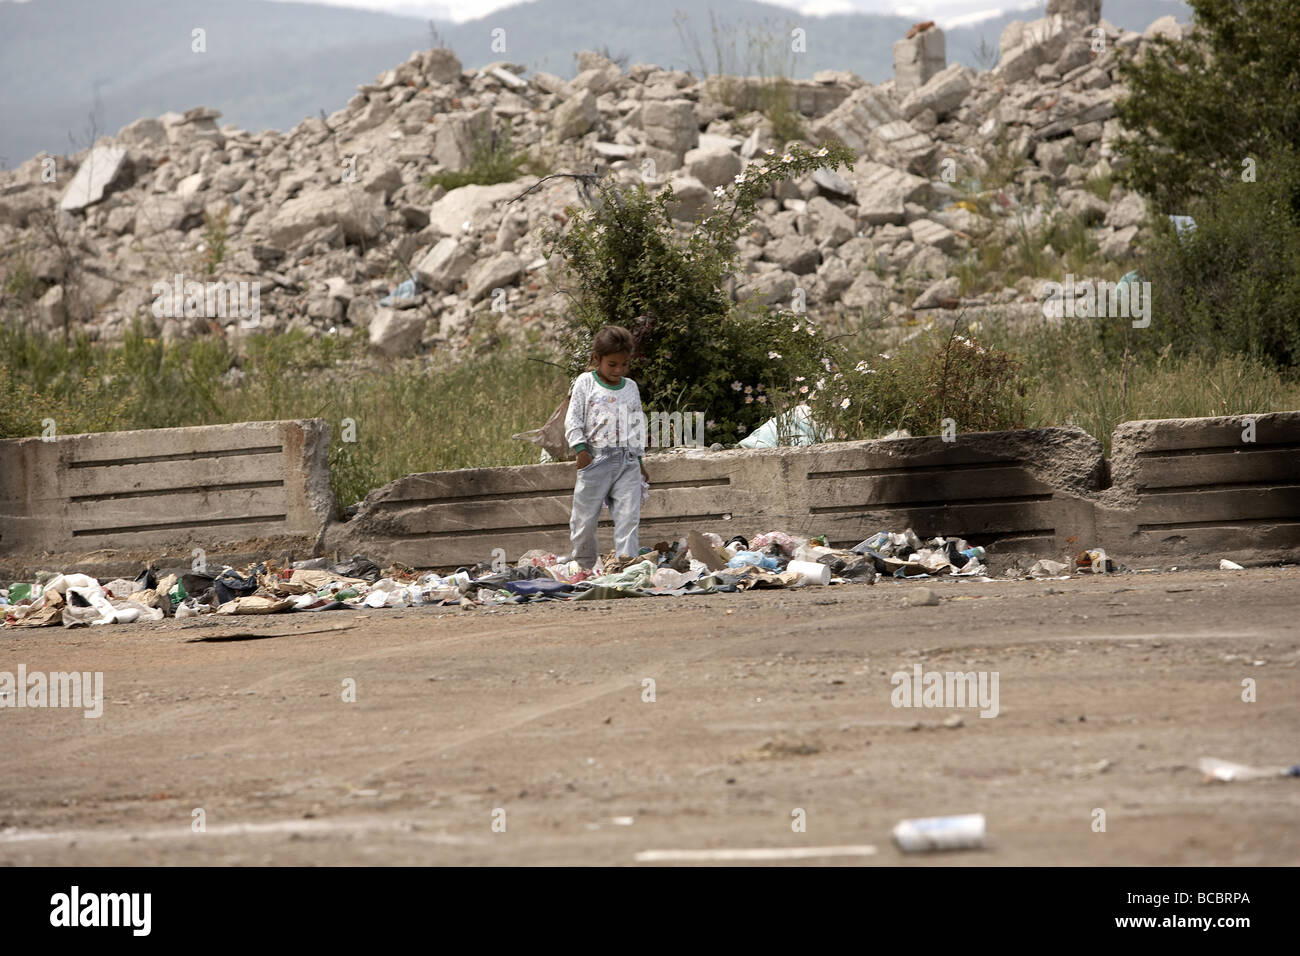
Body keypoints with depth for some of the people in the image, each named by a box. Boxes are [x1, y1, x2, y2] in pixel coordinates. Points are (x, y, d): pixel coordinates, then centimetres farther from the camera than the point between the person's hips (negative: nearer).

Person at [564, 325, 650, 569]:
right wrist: (580, 448, -12)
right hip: (596, 459, -3)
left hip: (628, 462, 3)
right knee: (585, 517, 2)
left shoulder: (631, 387, 14)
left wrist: (640, 458, 20)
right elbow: (573, 420, 0)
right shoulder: (585, 383, 2)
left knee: (628, 517, -7)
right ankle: (584, 565, 18)